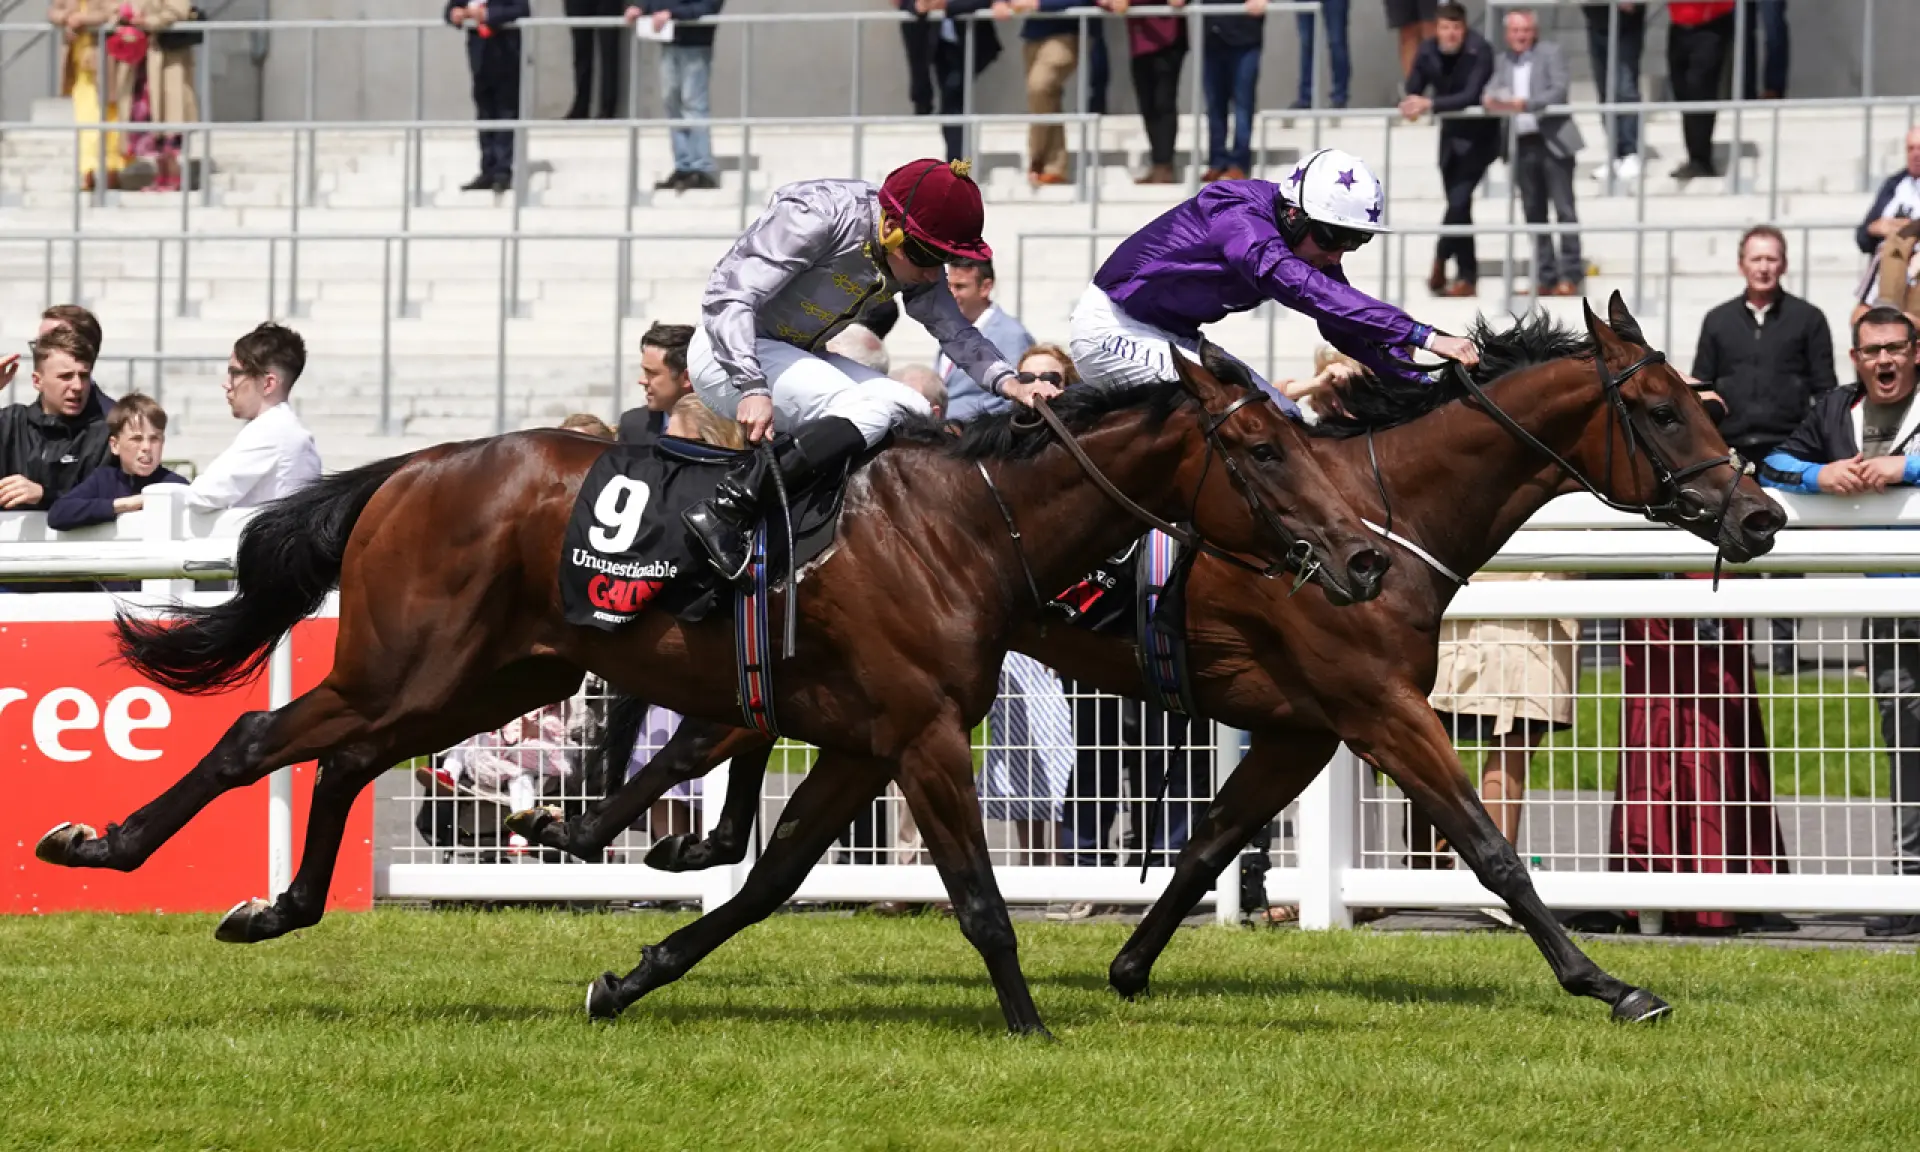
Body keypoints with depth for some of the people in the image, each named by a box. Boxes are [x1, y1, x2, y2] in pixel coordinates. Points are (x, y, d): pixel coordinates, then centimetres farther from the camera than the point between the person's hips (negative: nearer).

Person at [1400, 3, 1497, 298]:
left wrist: (1431, 104, -41)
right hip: (1451, 135, 5)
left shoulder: (1479, 52, -21)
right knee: (1459, 206, 9)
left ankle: (1440, 262, -5)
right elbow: (1412, 92, -1)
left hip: (1479, 136, -5)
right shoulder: (1428, 53, -5)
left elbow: (1470, 96, -31)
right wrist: (1412, 104, -25)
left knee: (1459, 200, -17)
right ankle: (1466, 276, 18)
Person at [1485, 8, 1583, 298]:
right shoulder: (1503, 61, 14)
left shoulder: (1550, 53, 0)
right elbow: (1494, 89, 4)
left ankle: (1570, 275, -4)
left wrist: (1525, 104, -25)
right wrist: (1491, 100, -21)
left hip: (1551, 140, -5)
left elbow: (1559, 90, -12)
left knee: (1563, 208, -6)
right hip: (1522, 144, 5)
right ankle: (1545, 277, 10)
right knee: (1534, 212, 6)